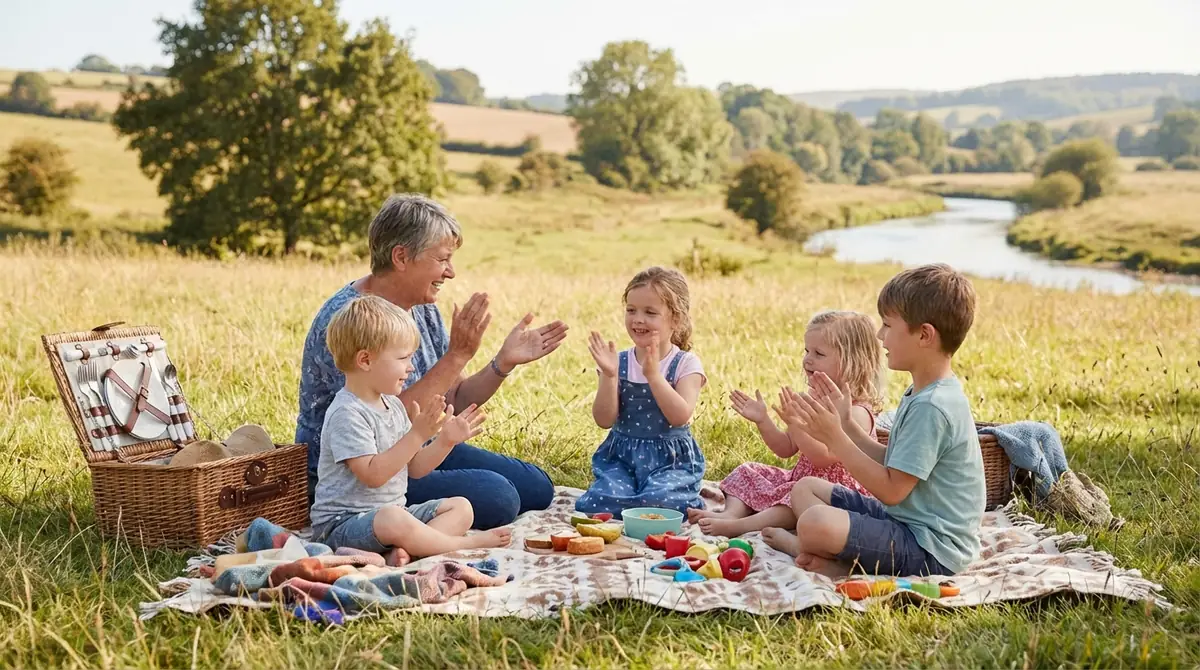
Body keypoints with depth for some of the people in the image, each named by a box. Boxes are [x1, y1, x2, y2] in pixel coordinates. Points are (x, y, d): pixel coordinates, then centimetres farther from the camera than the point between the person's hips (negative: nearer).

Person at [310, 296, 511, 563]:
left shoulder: (392, 405, 12)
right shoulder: (347, 413, -18)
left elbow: (414, 468, 15)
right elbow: (373, 475, -27)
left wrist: (446, 441, -1)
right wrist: (417, 435, -28)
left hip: (393, 511, 10)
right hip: (344, 520, -10)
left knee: (461, 507, 3)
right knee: (393, 519, -40)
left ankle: (404, 550, -23)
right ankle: (463, 544, -16)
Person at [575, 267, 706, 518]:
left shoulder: (686, 364, -4)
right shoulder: (619, 362, 3)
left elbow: (680, 417, -18)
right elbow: (604, 420, -5)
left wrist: (653, 374, -25)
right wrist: (609, 375, -19)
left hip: (672, 460, -2)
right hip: (621, 457, 2)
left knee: (658, 503, -31)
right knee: (598, 503, -25)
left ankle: (689, 501, 2)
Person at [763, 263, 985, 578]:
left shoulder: (930, 407, -23)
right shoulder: (922, 393, 10)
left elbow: (892, 489, -22)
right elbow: (891, 462, 11)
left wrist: (835, 438, -18)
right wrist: (846, 423, 6)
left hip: (931, 550, -11)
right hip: (905, 517, 11)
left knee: (814, 523, -31)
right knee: (805, 488, 14)